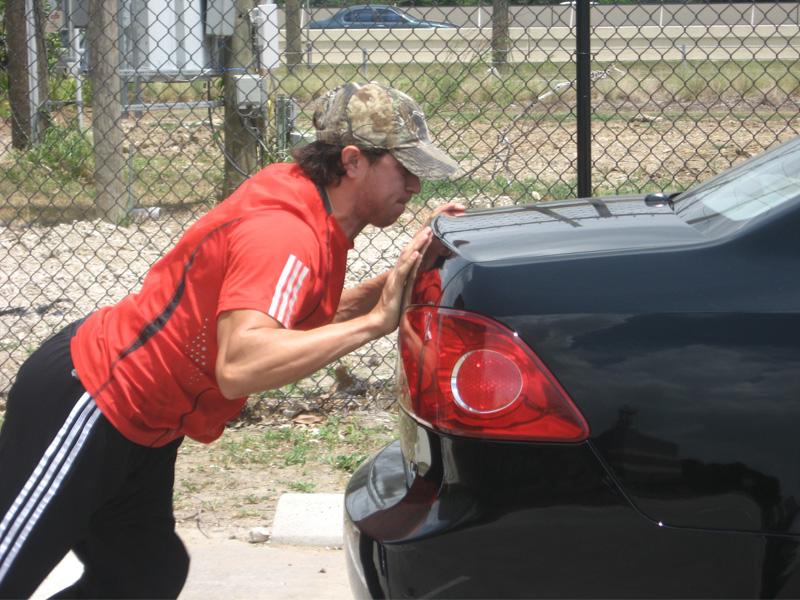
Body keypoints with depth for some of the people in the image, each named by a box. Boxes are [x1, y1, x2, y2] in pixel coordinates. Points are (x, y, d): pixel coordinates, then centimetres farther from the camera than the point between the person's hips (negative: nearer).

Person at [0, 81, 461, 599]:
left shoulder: (310, 203, 1)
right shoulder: (285, 232, -28)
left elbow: (307, 321, 9)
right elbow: (239, 366, -43)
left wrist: (401, 278, -1)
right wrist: (374, 321, -37)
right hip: (88, 405, -10)